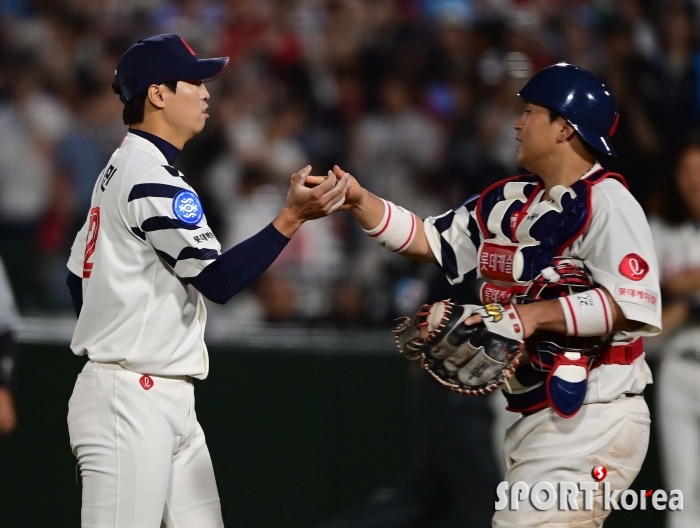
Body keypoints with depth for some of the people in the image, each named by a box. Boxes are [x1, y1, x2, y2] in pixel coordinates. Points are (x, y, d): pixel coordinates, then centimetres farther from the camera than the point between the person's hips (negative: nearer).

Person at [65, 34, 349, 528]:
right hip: (130, 400, -10)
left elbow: (78, 275, 22)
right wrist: (292, 217, -24)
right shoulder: (153, 179, -15)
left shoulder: (121, 170, 16)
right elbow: (217, 280, -22)